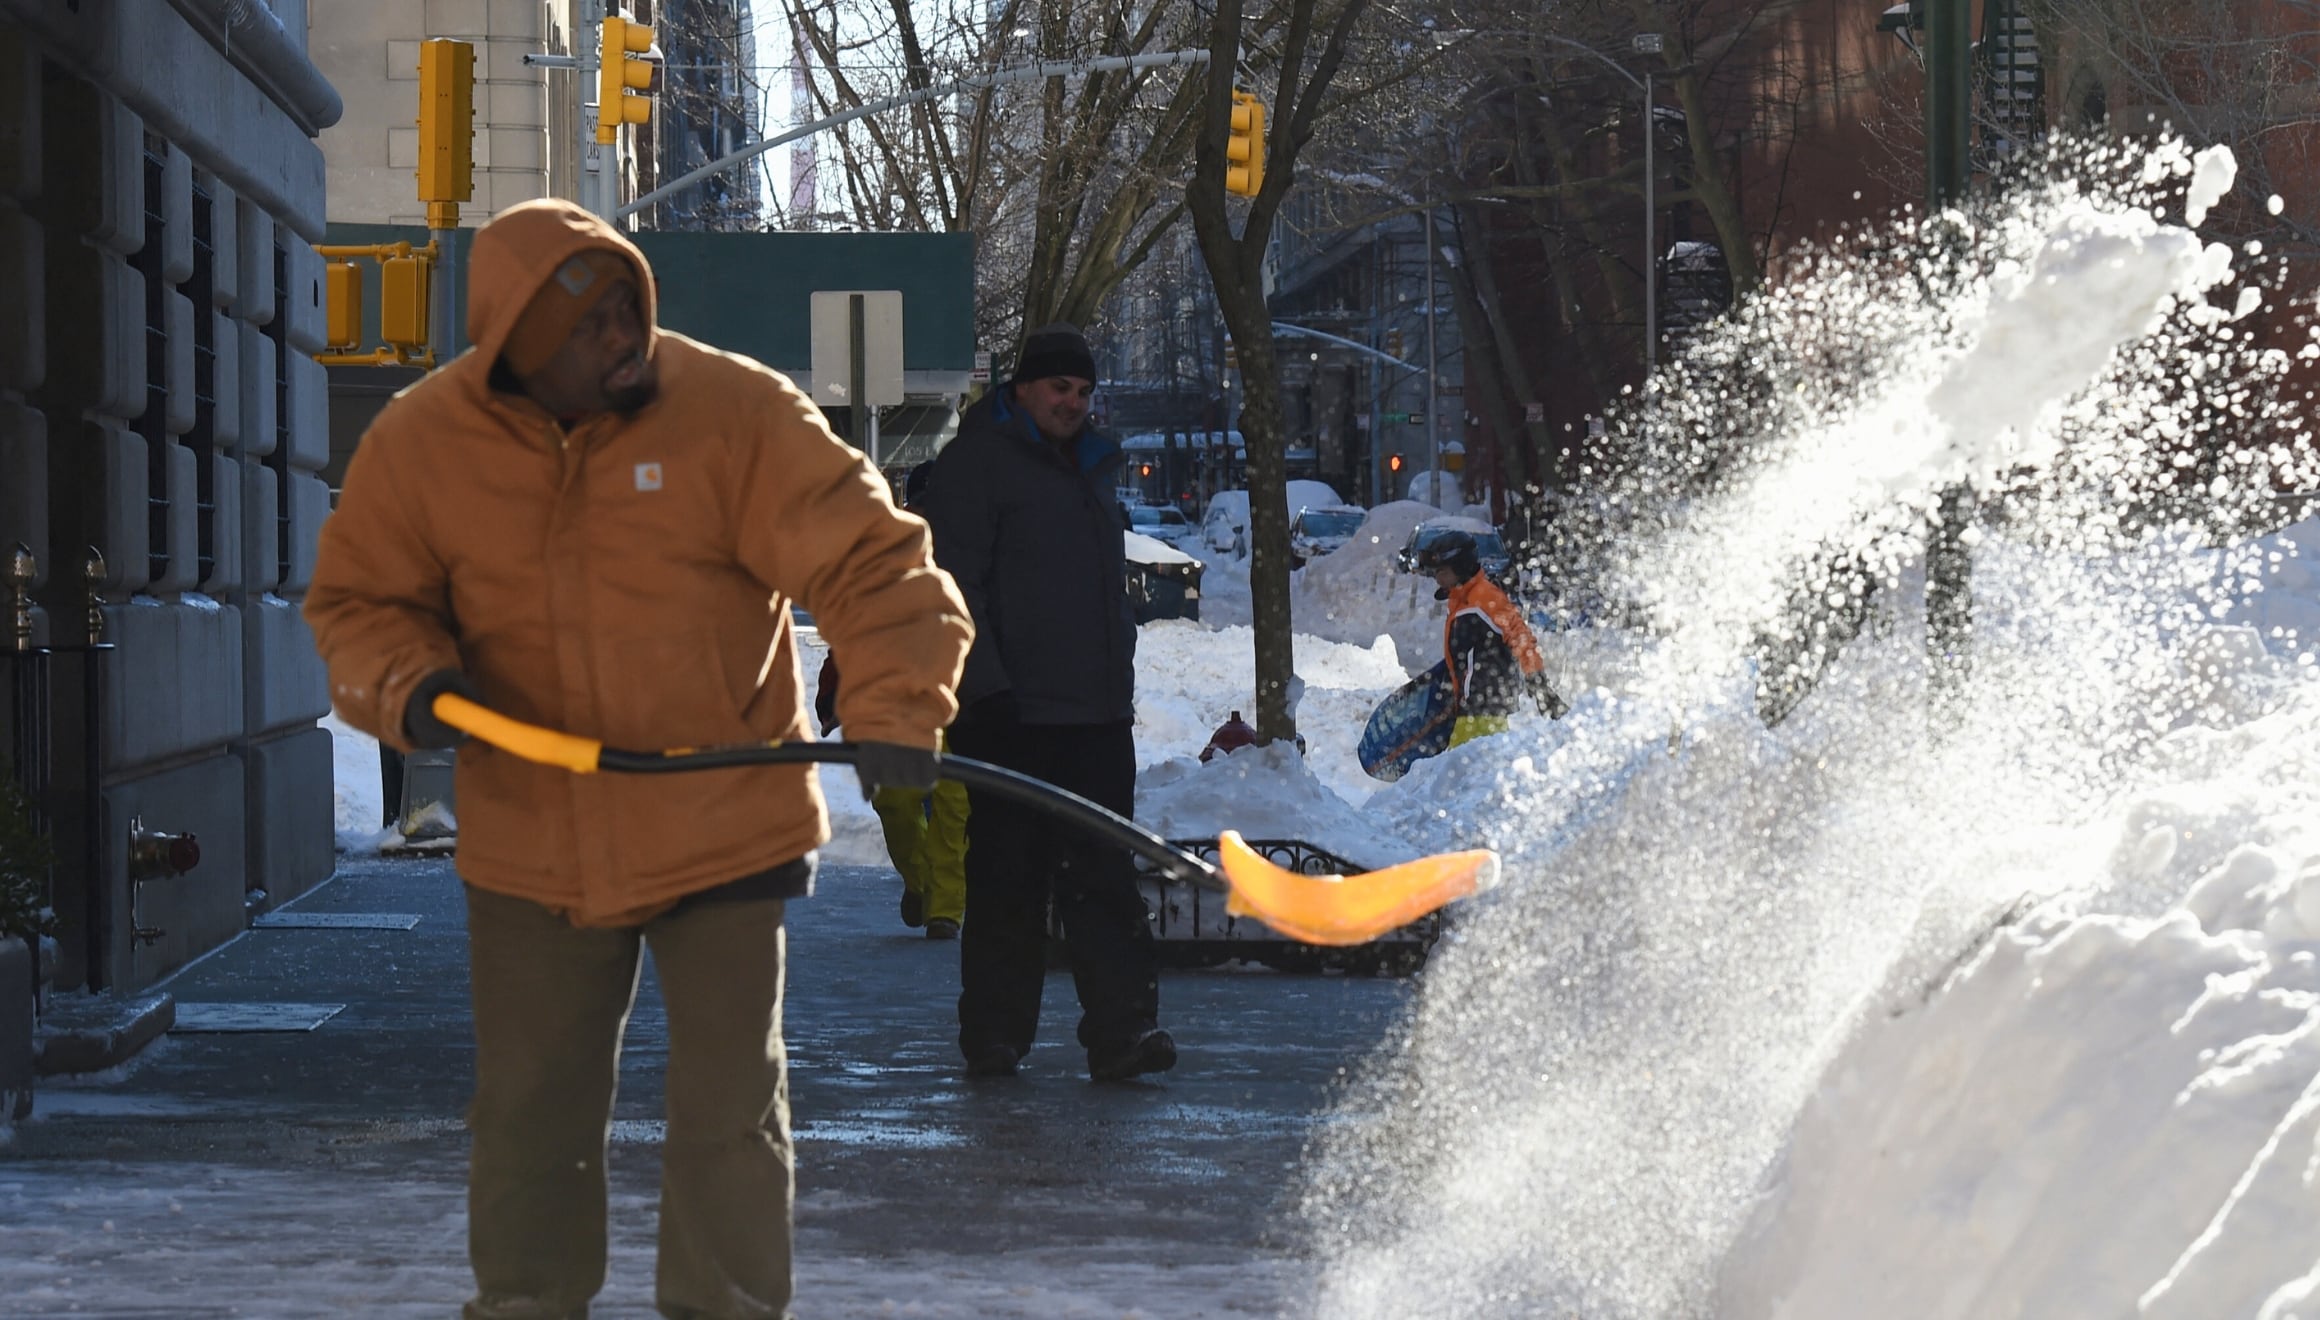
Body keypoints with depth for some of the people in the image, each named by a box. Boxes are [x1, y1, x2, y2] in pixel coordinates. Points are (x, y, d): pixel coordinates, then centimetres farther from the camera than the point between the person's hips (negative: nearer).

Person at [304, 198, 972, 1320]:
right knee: (528, 1114, 14)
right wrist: (406, 683, -15)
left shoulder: (738, 413, -15)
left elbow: (869, 559, -18)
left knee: (731, 1107, 5)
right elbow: (358, 600, 6)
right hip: (530, 844, 2)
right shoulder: (420, 445, -7)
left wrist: (895, 704, -33)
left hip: (724, 834, -2)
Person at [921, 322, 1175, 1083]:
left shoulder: (1090, 466, 21)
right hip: (1012, 714, -7)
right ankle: (994, 1035, 7)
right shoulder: (978, 462, -4)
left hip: (1095, 713, 7)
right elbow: (951, 584, -11)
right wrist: (984, 685, -18)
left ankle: (1122, 1030, -4)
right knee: (1008, 878, -1)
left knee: (1105, 877, 0)